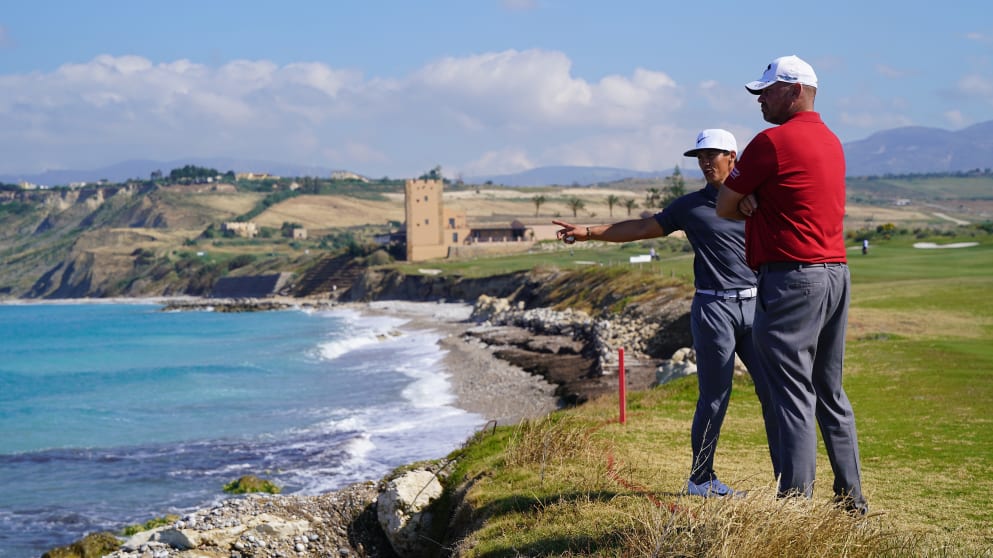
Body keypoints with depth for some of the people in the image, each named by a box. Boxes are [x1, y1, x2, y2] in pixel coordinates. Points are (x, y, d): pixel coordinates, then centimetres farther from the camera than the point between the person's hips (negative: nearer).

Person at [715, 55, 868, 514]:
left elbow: (724, 207, -4)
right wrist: (754, 203, -2)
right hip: (837, 273, 9)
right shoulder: (831, 141, 16)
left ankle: (795, 502, -6)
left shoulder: (773, 141, -11)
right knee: (830, 390, 15)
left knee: (794, 394, -7)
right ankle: (851, 496, 20)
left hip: (793, 278, -9)